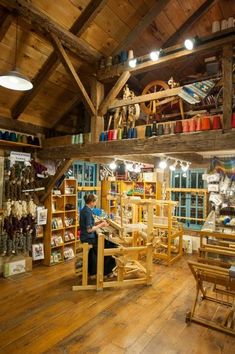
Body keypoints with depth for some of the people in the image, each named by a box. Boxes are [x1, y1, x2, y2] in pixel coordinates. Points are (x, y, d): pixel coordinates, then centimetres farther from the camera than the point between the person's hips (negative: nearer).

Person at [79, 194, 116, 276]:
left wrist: (99, 222, 4)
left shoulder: (84, 209, 7)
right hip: (88, 238, -10)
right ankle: (106, 270, 15)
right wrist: (101, 225, -17)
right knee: (110, 244, -2)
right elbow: (89, 229, -26)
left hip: (86, 236, 10)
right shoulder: (88, 212, -22)